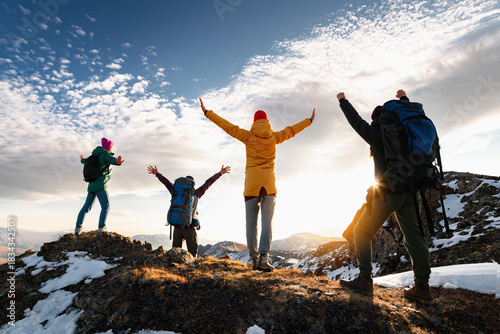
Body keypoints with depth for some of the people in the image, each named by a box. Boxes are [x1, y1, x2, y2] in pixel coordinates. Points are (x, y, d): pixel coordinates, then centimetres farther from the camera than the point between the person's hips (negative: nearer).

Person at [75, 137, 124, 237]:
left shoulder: (96, 156, 21)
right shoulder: (106, 154, -4)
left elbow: (86, 161, 40)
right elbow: (112, 160, -28)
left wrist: (82, 159, 64)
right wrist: (117, 162, -51)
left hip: (92, 185, 9)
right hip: (100, 185, -9)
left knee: (86, 207, 13)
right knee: (106, 206, -14)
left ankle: (78, 228, 15)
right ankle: (101, 229, -24)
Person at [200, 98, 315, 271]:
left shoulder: (248, 136, 6)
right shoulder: (274, 137, 10)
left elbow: (228, 126, 8)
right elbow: (291, 130, 23)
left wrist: (207, 112, 15)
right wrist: (310, 120, 39)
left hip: (252, 184, 0)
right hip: (269, 183, 1)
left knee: (251, 223, 4)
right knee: (267, 222, -4)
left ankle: (254, 258, 6)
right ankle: (263, 257, -14)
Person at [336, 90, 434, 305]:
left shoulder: (375, 132, 0)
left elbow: (355, 119, 11)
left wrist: (342, 100, 26)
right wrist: (403, 98, 53)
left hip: (387, 191, -6)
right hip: (410, 190, 6)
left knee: (362, 232, 2)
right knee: (414, 237, 8)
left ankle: (365, 279, -3)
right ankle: (422, 287, 8)